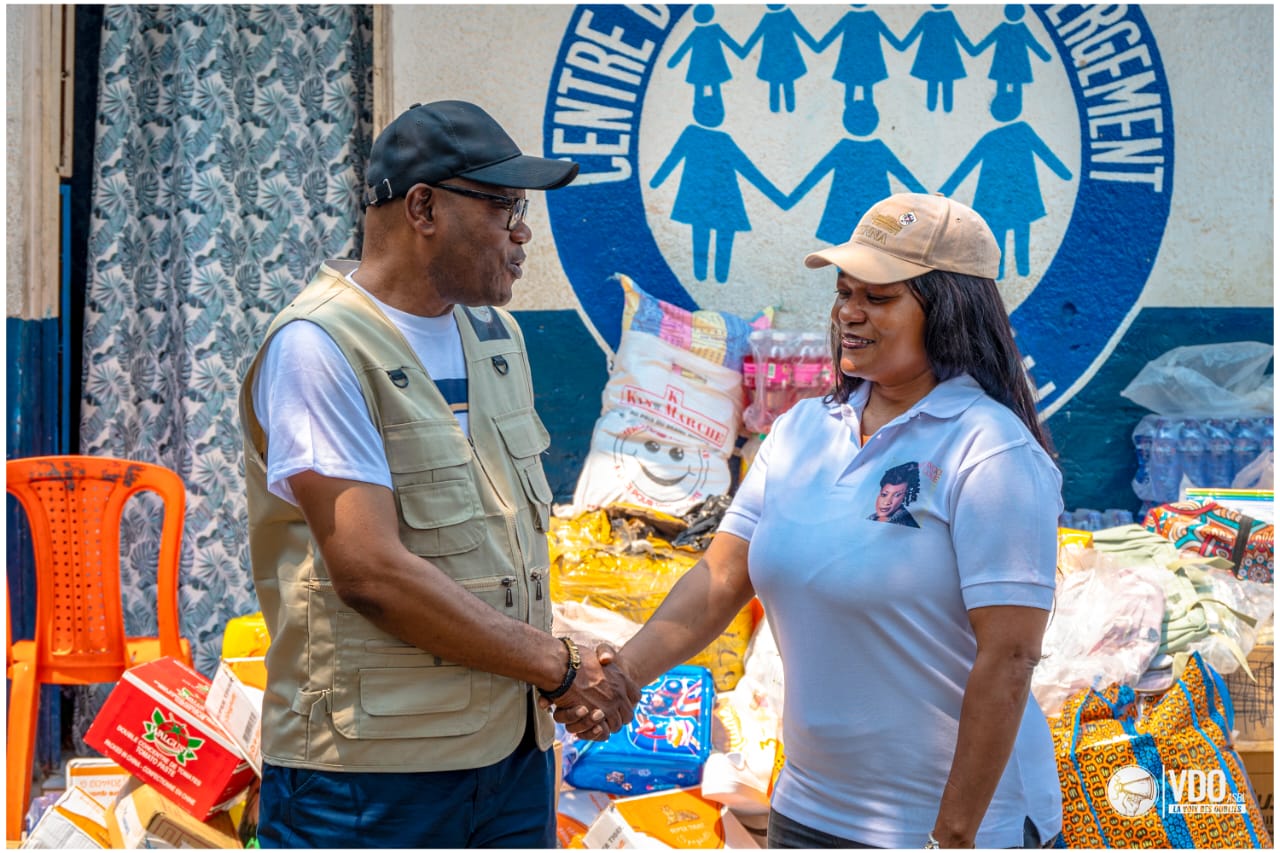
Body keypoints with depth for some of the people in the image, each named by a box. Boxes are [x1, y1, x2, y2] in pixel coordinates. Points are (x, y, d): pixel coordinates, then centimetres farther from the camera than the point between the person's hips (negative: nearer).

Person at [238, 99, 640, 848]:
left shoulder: (497, 335, 13)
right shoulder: (320, 346, -12)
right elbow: (371, 570, -19)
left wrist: (569, 682, -1)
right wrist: (557, 663, -12)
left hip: (514, 752, 7)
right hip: (371, 767, -7)